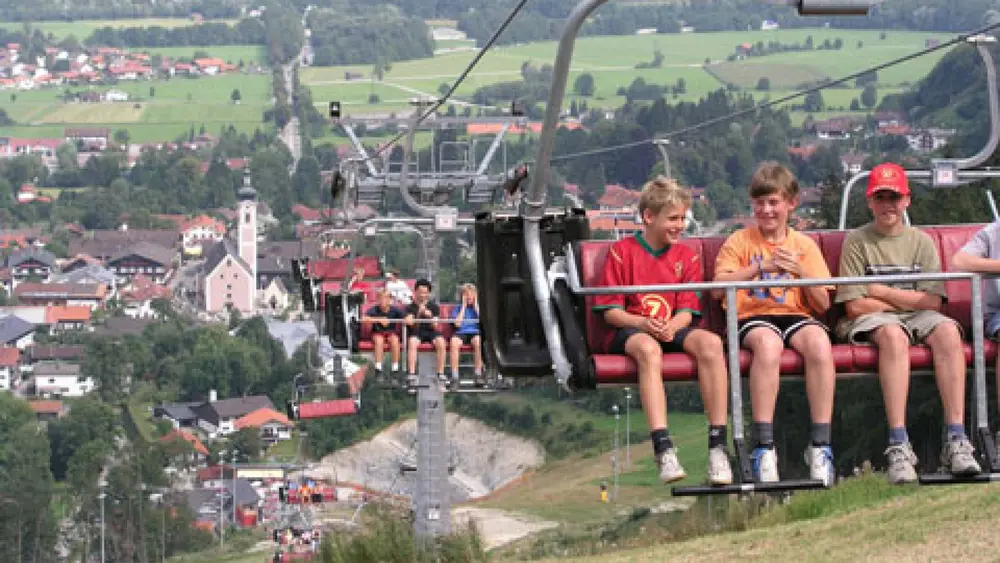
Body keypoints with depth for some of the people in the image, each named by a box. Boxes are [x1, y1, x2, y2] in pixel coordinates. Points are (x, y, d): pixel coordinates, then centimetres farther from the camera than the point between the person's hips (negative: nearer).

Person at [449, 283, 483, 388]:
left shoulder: (479, 307, 20)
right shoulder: (458, 308, 19)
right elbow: (457, 323, 0)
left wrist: (475, 305, 6)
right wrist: (464, 306, 6)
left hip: (475, 333, 0)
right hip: (461, 333, 0)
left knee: (478, 341, -39)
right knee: (454, 342, -36)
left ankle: (478, 375, -34)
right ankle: (454, 377, -37)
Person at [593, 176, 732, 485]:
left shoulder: (686, 256, 14)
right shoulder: (621, 252, 2)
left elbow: (687, 311, 7)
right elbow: (610, 311, -2)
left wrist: (671, 327, -17)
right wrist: (644, 324, -20)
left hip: (672, 330, 4)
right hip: (628, 332, -4)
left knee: (710, 342, -30)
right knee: (649, 349, -40)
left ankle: (718, 446, -33)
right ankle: (664, 450, -51)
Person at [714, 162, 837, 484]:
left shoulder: (804, 245, 16)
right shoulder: (740, 241, 11)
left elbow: (823, 304, 9)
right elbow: (718, 285, -7)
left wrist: (802, 273, -9)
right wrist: (761, 268, -16)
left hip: (796, 315, 2)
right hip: (753, 316, -2)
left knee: (819, 342, -33)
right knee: (767, 342, -38)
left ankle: (820, 445, -31)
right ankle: (764, 446, -38)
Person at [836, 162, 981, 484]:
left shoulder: (921, 241, 12)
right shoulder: (856, 242, 4)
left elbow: (932, 301, 1)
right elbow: (855, 306, -5)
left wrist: (880, 291, -4)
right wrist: (907, 299, 0)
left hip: (917, 317, 3)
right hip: (870, 323, -3)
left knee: (947, 330, -31)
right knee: (894, 335, -38)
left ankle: (956, 441, -38)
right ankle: (899, 446, -47)